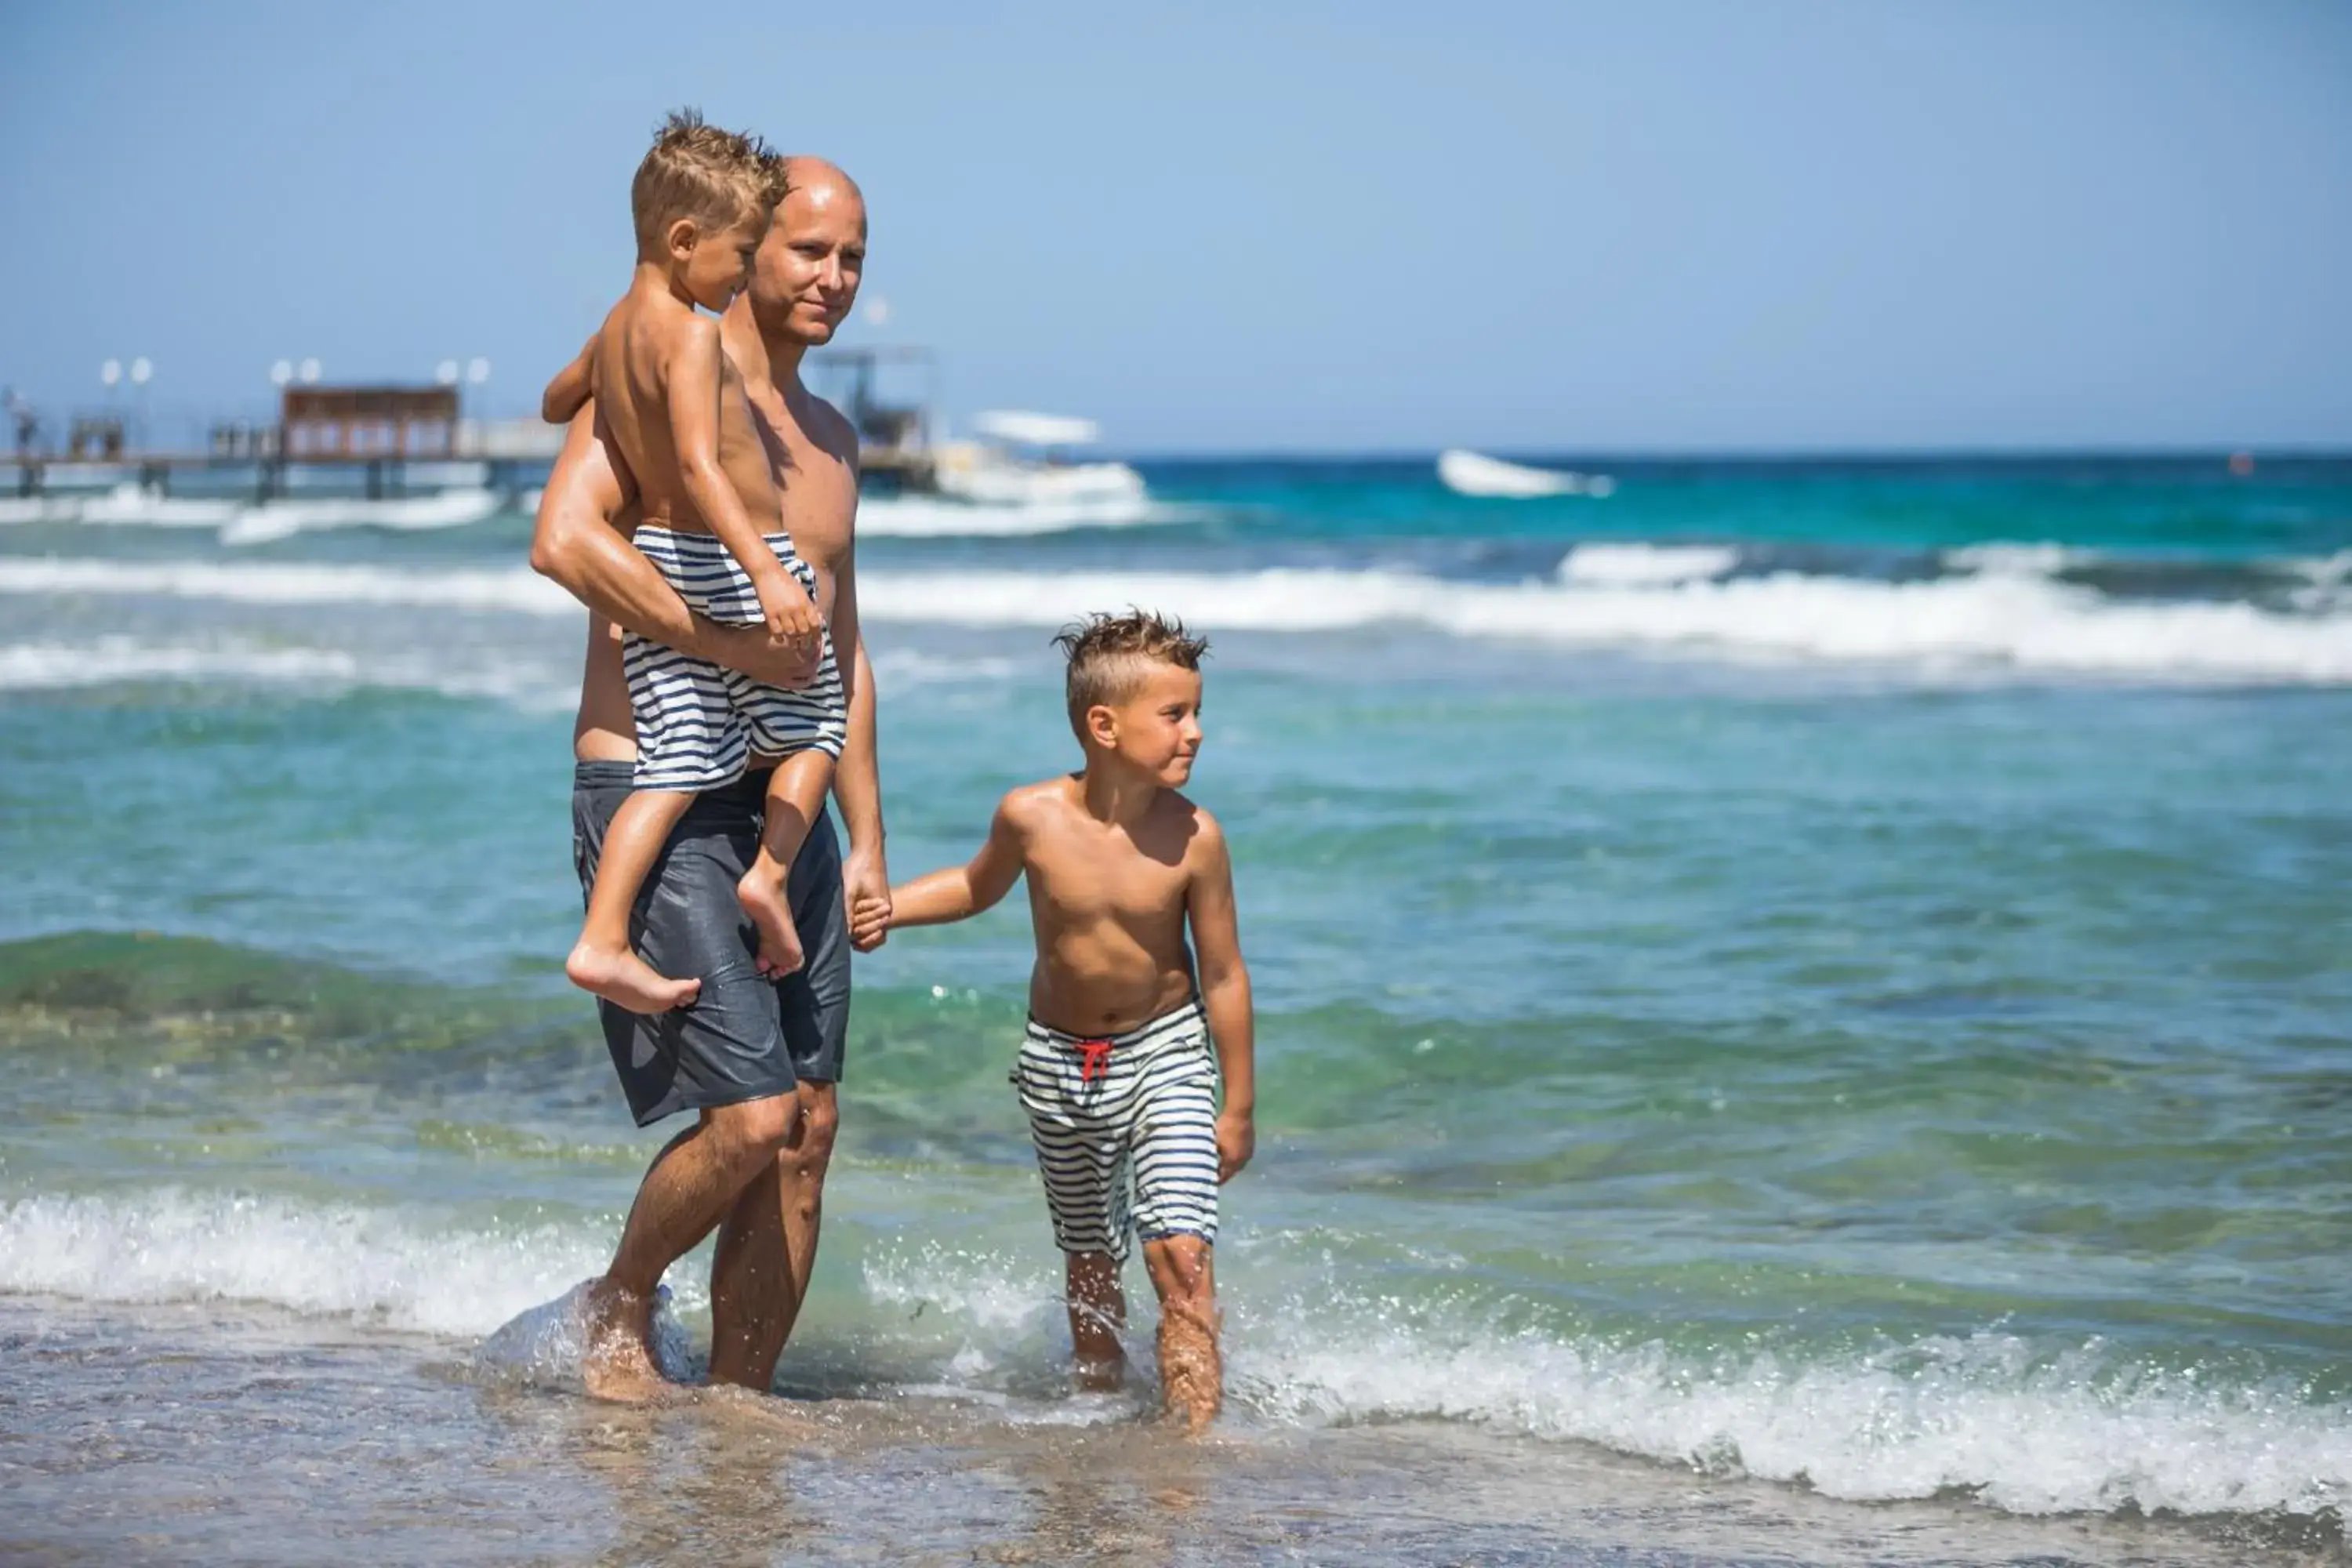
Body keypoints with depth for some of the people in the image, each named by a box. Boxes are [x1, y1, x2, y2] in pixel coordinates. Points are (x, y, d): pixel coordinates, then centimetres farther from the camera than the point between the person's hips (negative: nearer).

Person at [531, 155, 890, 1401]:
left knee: (808, 1136, 4)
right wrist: (731, 645, -22)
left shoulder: (830, 437, 18)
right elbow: (563, 538, -24)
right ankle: (622, 1302, 12)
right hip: (654, 798, -8)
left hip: (782, 807, 8)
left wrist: (866, 843, 19)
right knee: (752, 1118, -14)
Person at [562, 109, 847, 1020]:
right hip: (726, 562, -7)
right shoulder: (690, 334, -15)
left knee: (675, 767, 4)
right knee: (816, 725, 14)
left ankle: (603, 942, -7)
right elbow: (699, 464, -28)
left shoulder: (614, 331, 12)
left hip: (655, 561, 7)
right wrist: (767, 571, -36)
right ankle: (771, 875, -1)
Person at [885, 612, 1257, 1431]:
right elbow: (976, 886, 9)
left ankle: (1194, 1436, -18)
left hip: (1166, 1055, -2)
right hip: (1059, 1062, 2)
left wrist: (1238, 1108, -3)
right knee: (1090, 1260, 16)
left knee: (1181, 1253, -16)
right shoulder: (1031, 818, -15)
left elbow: (1223, 975, -8)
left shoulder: (1193, 837, -17)